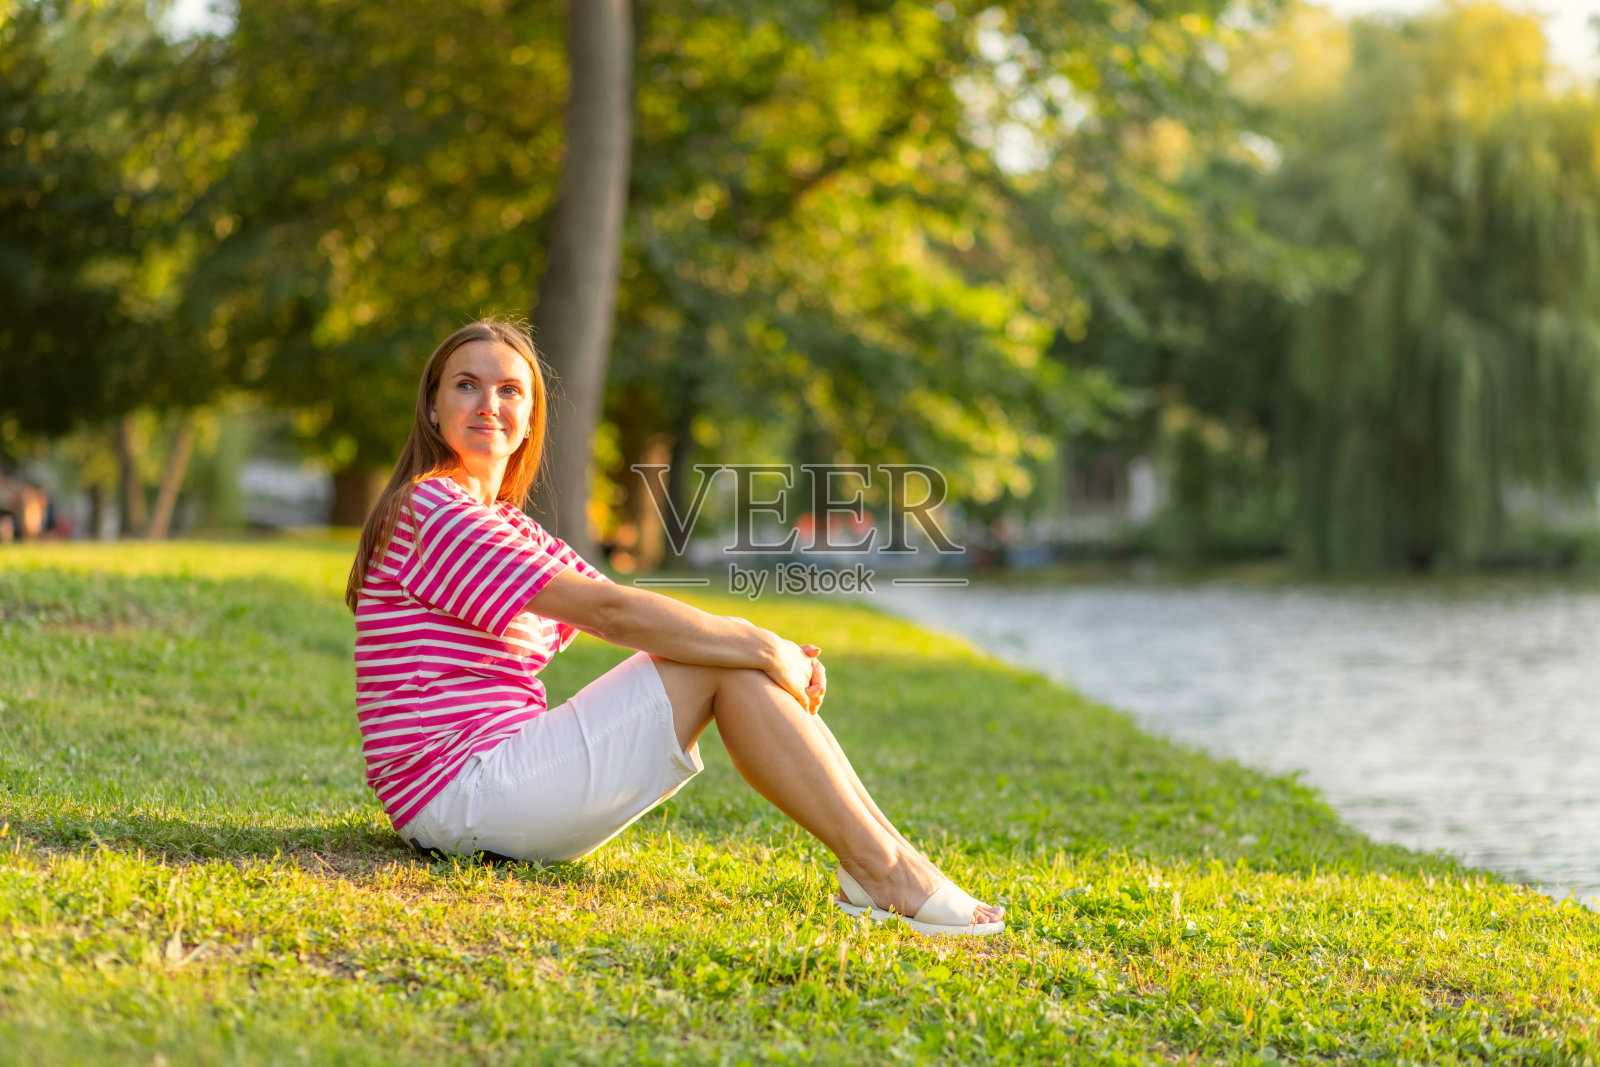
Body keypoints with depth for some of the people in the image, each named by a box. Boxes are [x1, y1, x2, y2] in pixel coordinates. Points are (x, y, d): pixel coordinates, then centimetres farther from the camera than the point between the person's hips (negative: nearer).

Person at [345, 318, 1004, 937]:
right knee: (724, 662, -14)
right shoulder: (431, 509, -11)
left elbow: (628, 618, 10)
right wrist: (762, 650, -13)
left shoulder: (511, 529, 20)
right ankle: (882, 872, -14)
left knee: (731, 647, -2)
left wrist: (772, 649, -6)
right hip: (459, 795, -9)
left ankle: (884, 850, -6)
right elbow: (608, 610, -17)